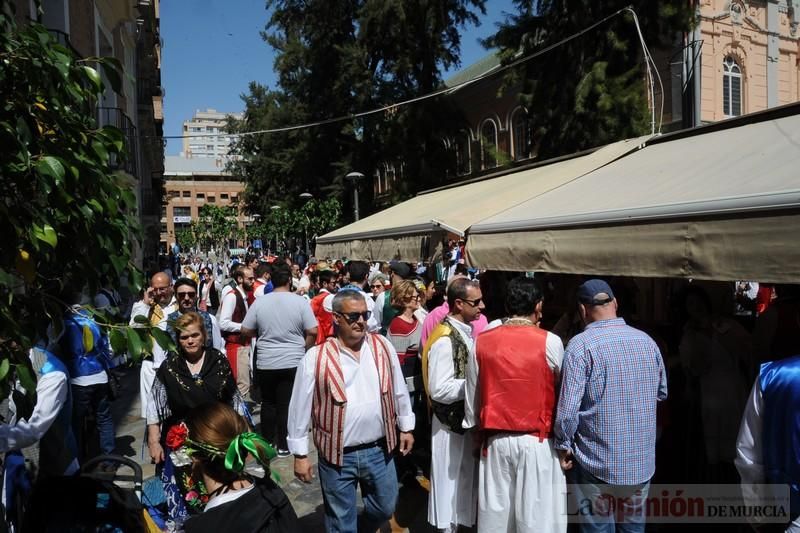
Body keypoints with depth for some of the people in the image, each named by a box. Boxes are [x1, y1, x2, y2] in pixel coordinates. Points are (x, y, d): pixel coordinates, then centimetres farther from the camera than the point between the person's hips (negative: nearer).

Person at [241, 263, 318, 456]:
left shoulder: (259, 302, -4)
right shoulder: (300, 301, -9)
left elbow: (245, 331, 1)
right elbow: (312, 332, -10)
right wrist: (303, 348, 6)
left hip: (265, 363, 2)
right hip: (292, 363, -2)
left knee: (268, 403, 18)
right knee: (287, 405, 6)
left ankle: (267, 442, 29)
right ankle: (284, 445, 15)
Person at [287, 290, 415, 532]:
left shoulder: (382, 346, -3)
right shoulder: (316, 358, -14)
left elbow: (399, 390, 8)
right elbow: (300, 407, -6)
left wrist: (405, 427, 12)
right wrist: (300, 454, -3)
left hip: (379, 450, 3)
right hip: (338, 455, -3)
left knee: (385, 508, 22)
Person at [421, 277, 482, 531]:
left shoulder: (467, 331, 2)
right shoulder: (444, 340, -24)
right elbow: (439, 390, -27)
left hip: (468, 418, 8)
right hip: (451, 422, -8)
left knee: (466, 479, 23)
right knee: (450, 480, 10)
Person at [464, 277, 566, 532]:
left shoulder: (482, 342, -2)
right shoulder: (550, 342, -11)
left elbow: (472, 396, 6)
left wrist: (477, 432, 17)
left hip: (495, 440, 3)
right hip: (538, 442, -3)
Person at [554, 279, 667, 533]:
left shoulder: (581, 345, -17)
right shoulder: (647, 341, 1)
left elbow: (567, 408, -20)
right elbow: (662, 392, 15)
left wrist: (564, 446, -5)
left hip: (597, 462, -5)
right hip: (641, 460, 5)